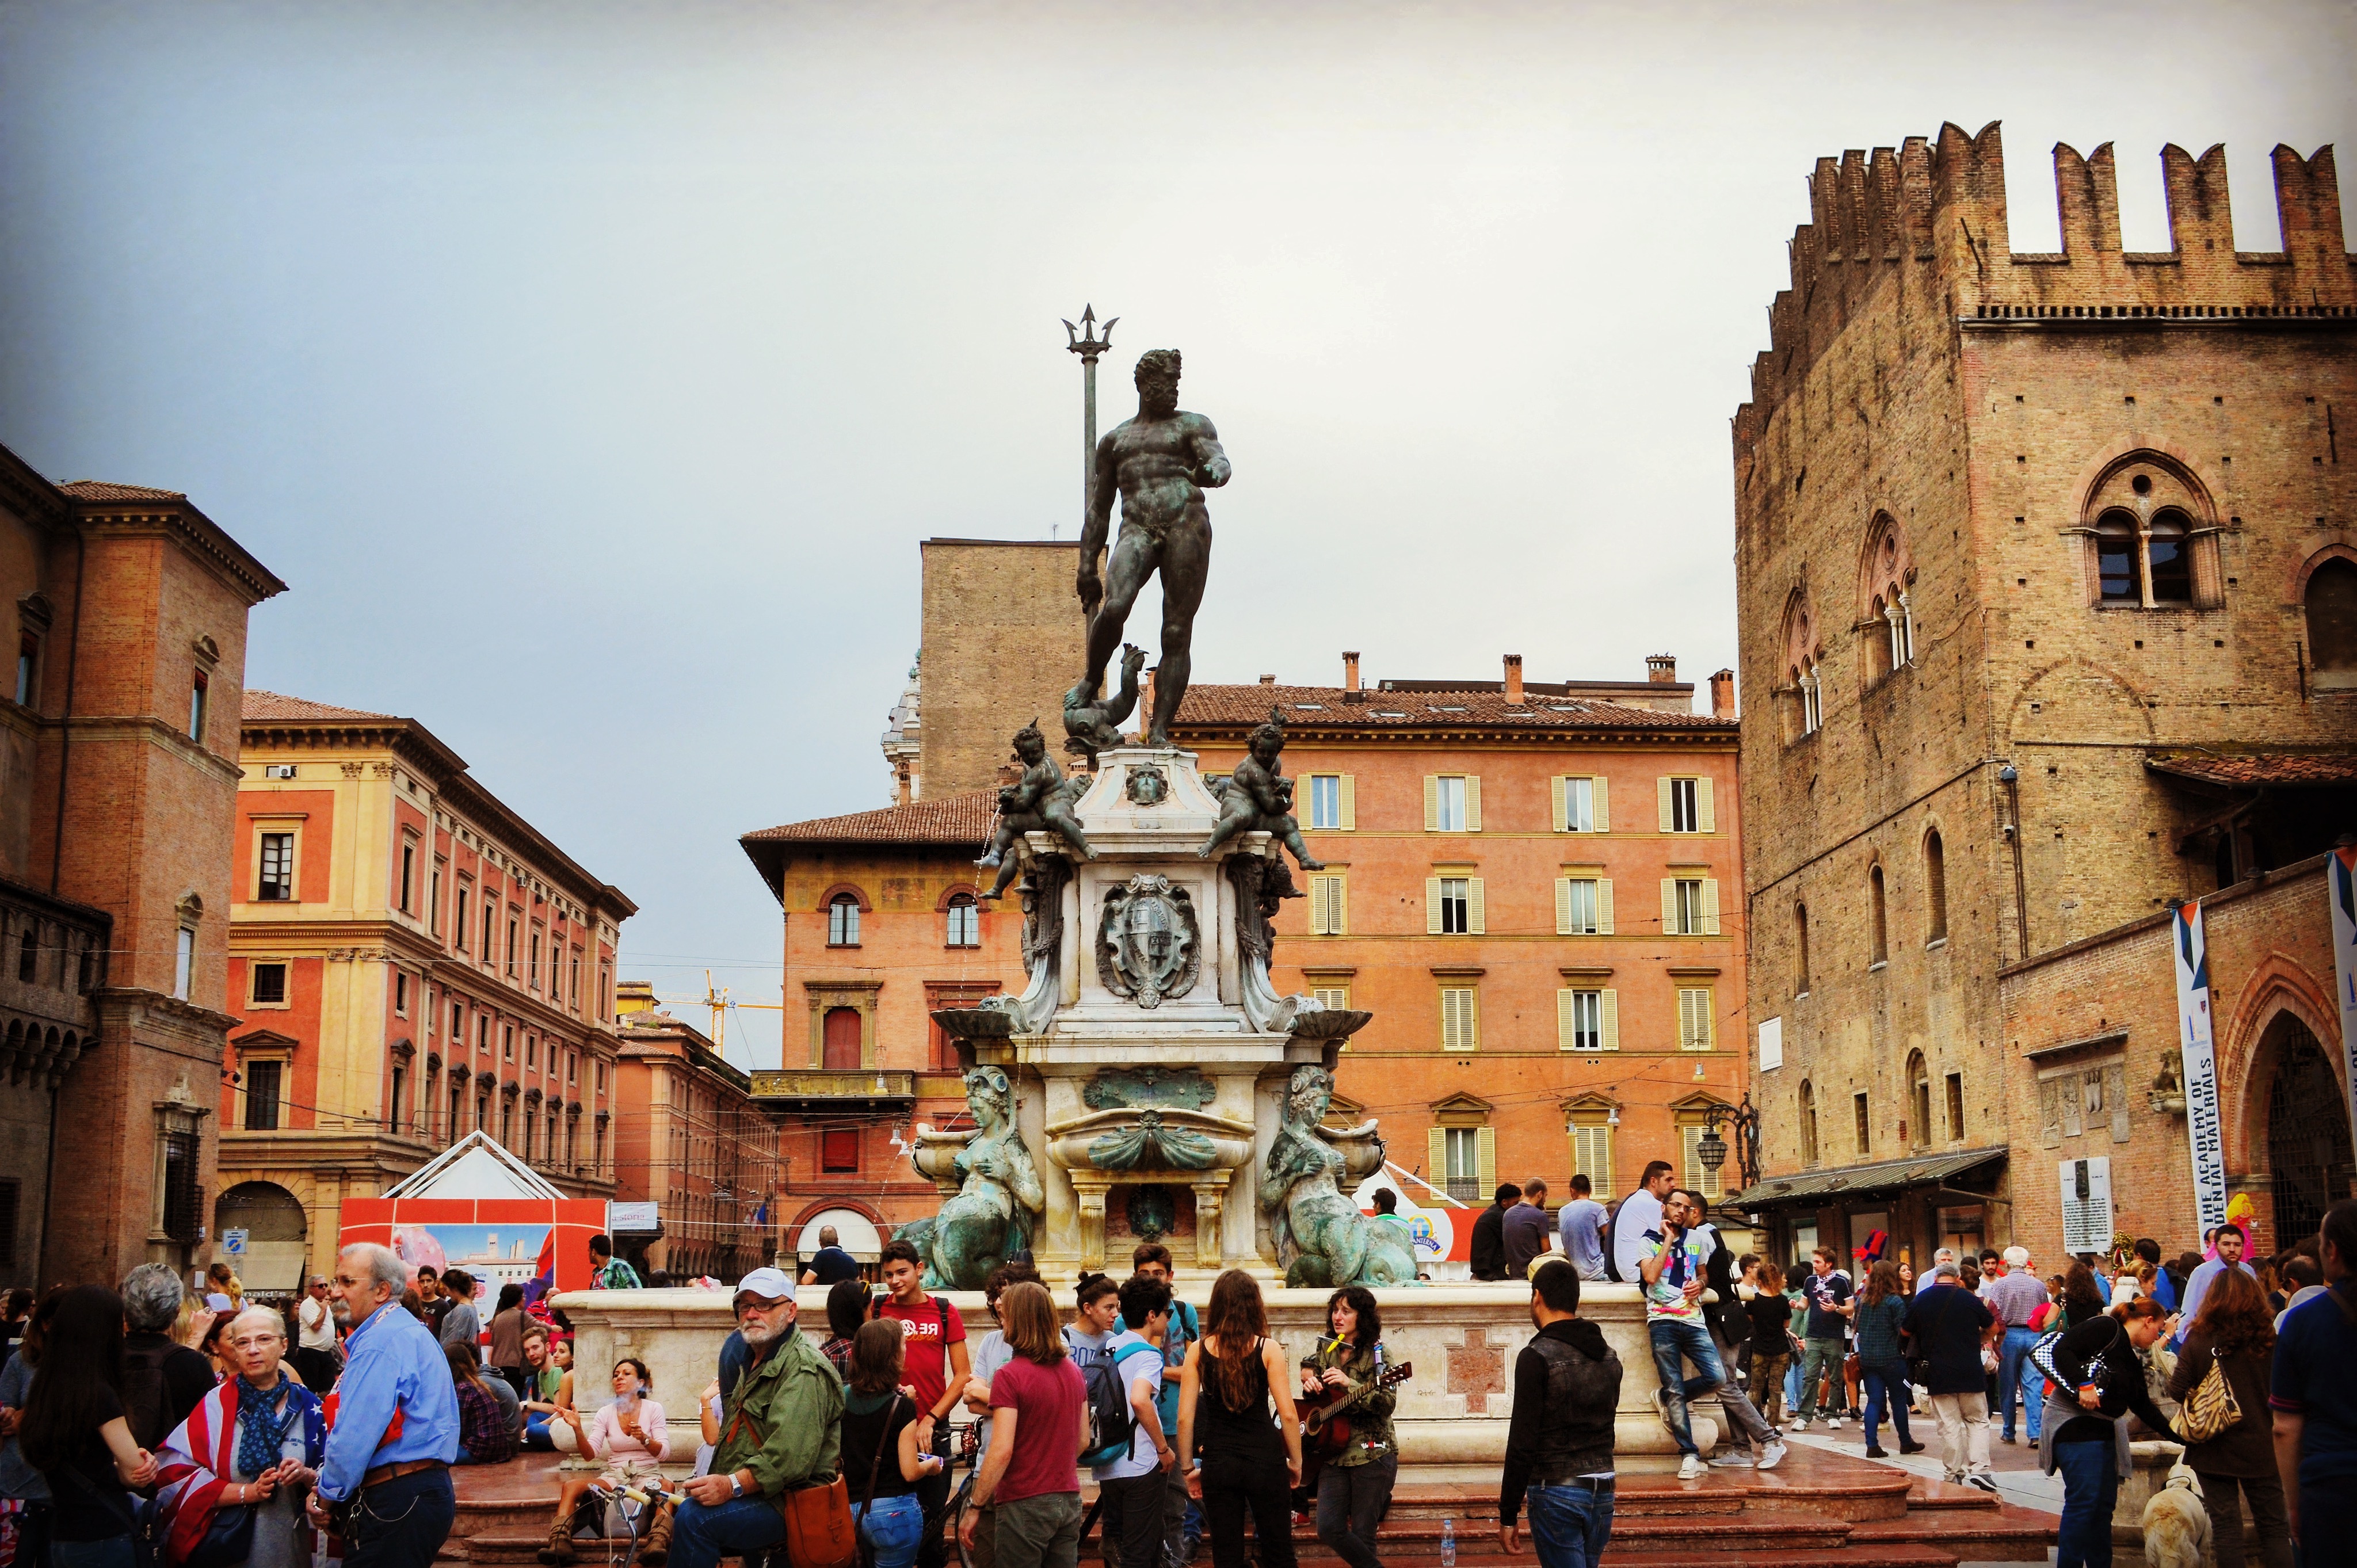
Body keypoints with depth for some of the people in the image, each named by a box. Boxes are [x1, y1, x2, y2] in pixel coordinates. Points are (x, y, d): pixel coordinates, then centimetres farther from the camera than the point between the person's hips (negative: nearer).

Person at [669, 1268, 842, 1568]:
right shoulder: (754, 1363, 22)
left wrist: (732, 1485, -30)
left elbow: (792, 1455, -26)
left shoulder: (802, 1369, -13)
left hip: (790, 1505, -10)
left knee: (693, 1517, -26)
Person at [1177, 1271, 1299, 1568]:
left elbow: (1185, 1417, -3)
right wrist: (1296, 1461, 5)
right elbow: (1288, 1415, -8)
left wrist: (1188, 1468, 7)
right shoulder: (1268, 1349, -6)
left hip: (1218, 1463, 2)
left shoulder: (1199, 1351, -1)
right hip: (1265, 1459, -1)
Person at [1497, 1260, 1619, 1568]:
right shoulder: (1608, 1356, 11)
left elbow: (1522, 1442, -14)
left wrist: (1508, 1516, -10)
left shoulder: (1536, 1357, -12)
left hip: (1557, 1495, -7)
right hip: (1603, 1493, 7)